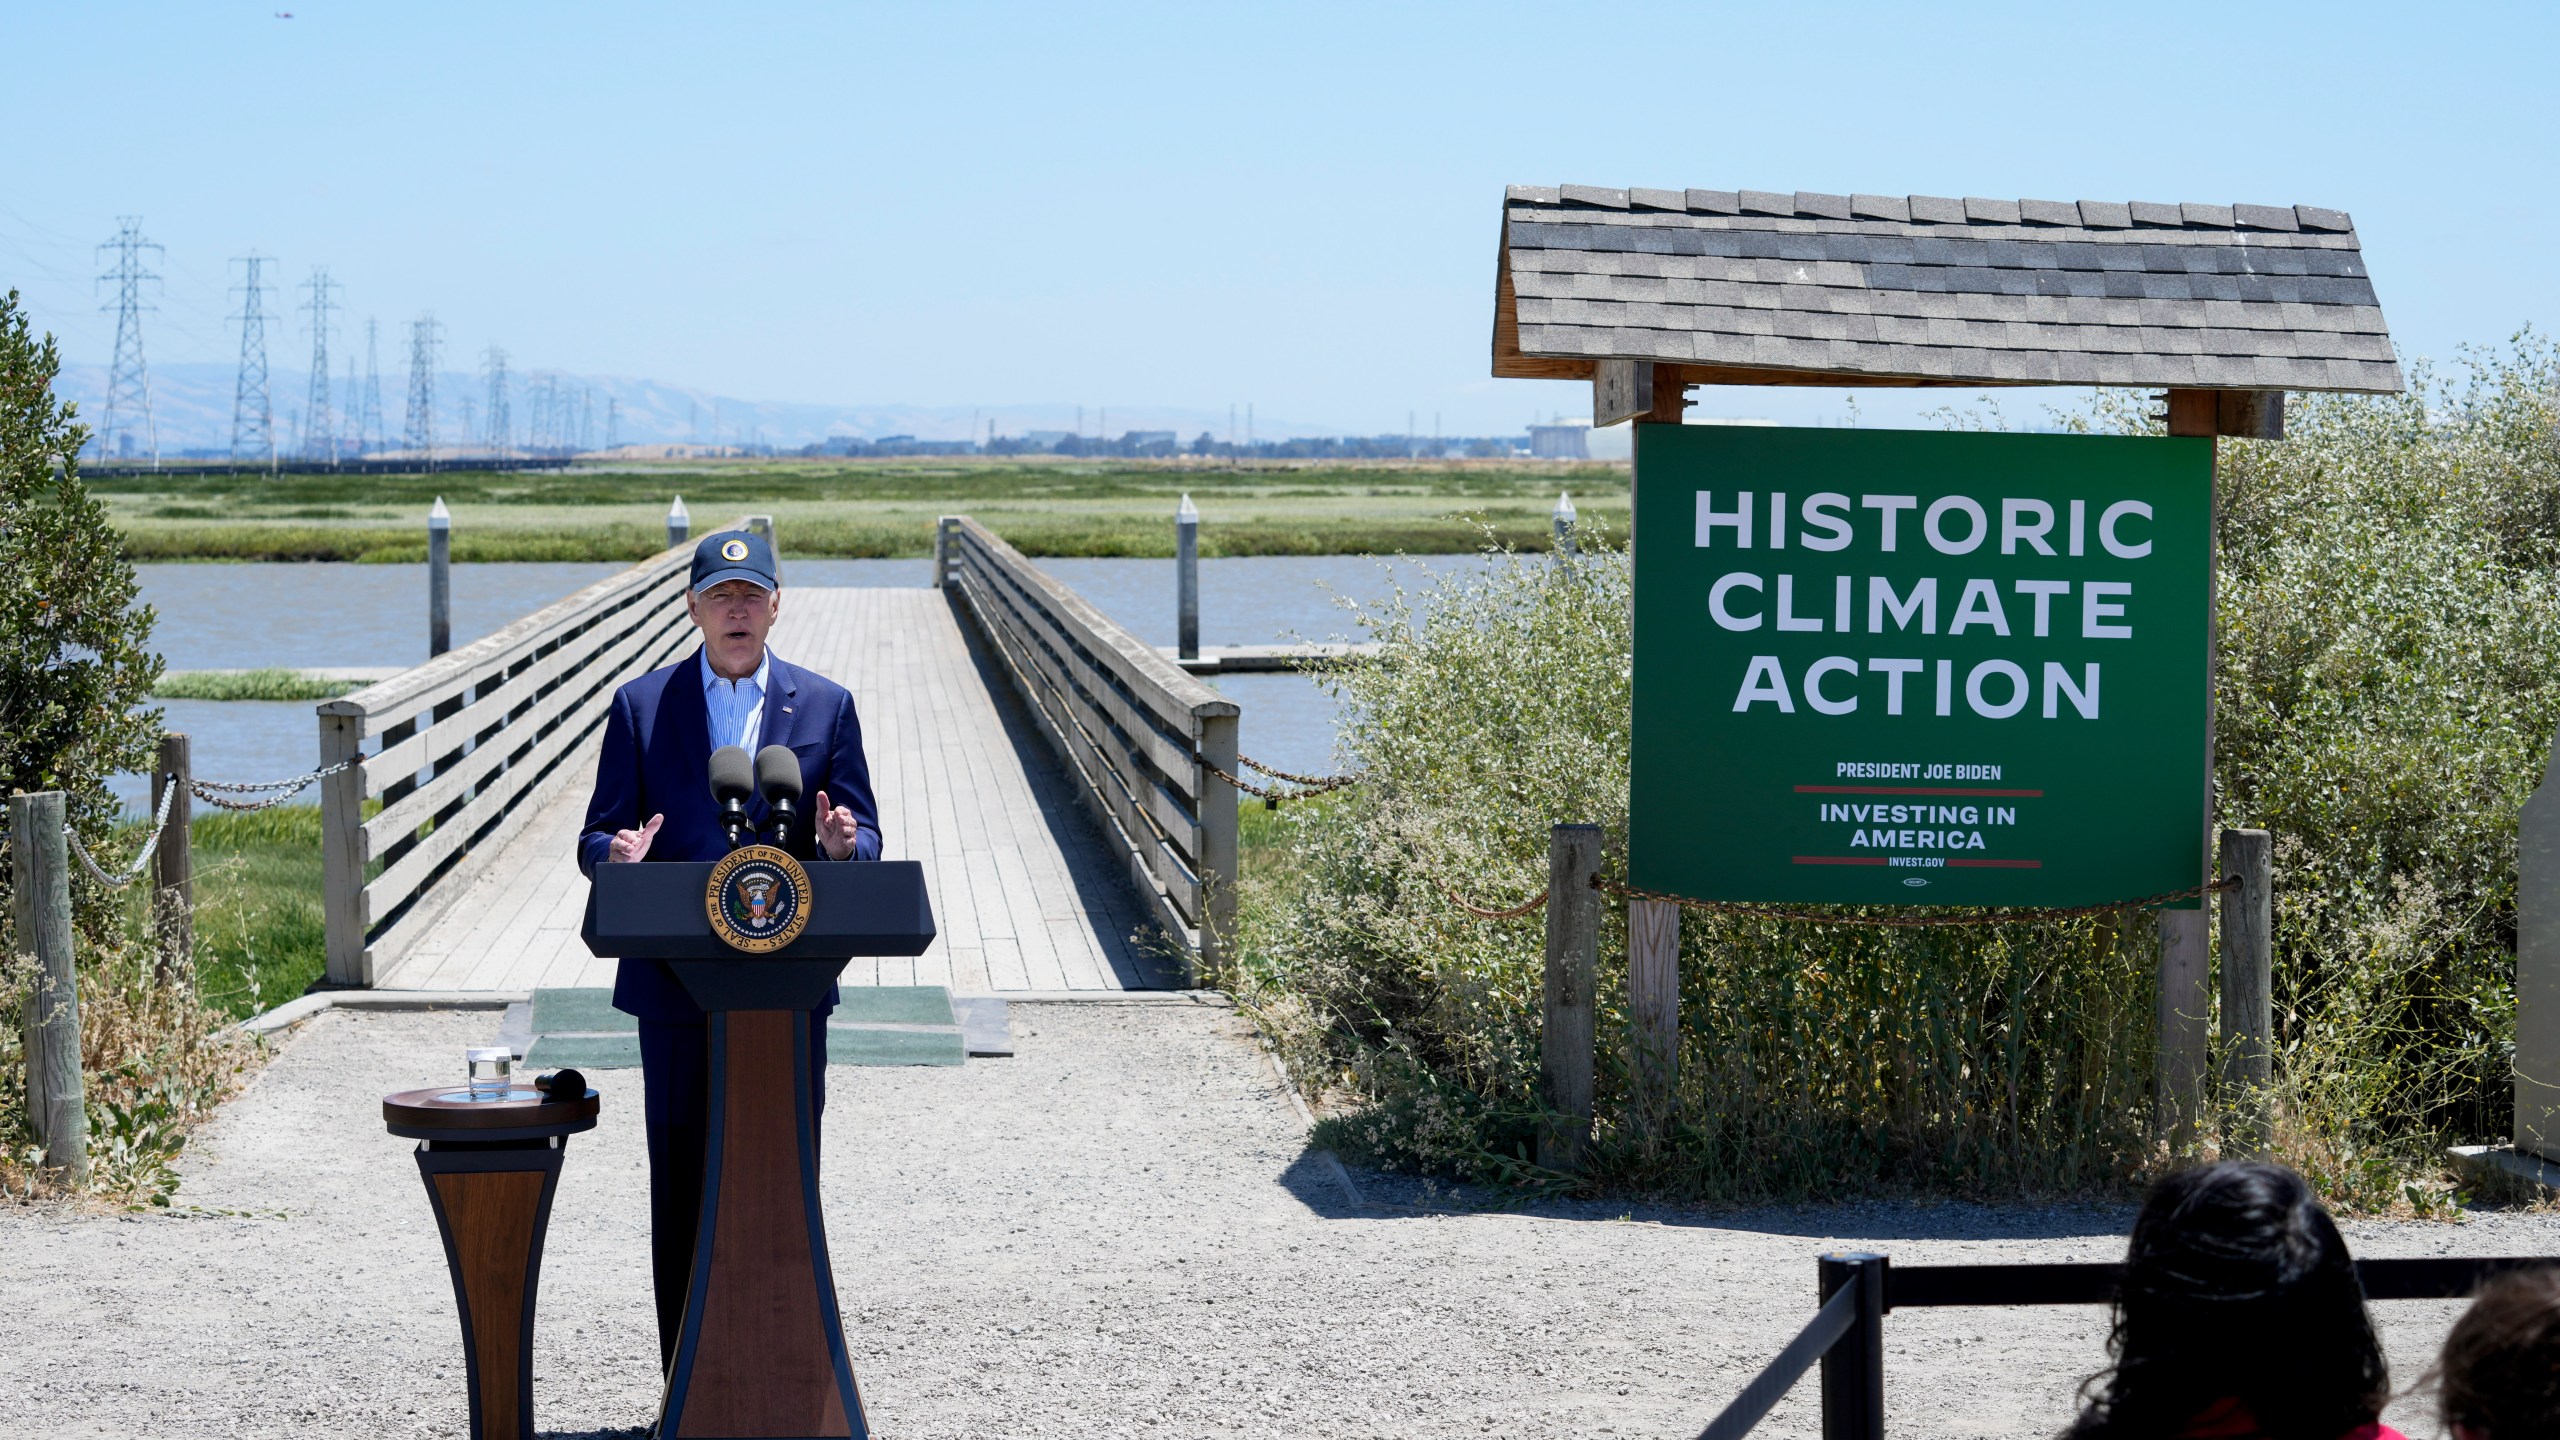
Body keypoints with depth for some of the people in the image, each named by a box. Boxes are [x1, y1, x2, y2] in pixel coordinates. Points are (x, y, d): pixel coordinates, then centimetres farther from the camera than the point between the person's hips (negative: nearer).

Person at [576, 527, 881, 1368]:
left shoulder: (825, 707, 8)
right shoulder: (641, 707, 6)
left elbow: (865, 838, 7)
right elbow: (599, 837, 5)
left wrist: (842, 846, -18)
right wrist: (616, 856, -20)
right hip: (677, 984, 0)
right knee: (682, 1186, 2)